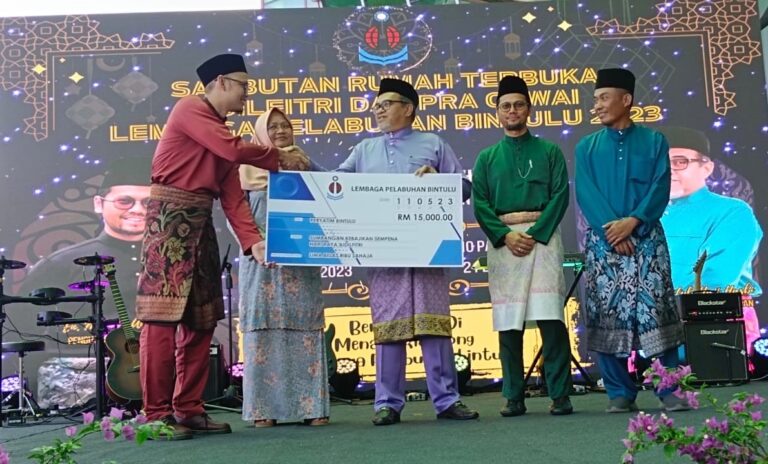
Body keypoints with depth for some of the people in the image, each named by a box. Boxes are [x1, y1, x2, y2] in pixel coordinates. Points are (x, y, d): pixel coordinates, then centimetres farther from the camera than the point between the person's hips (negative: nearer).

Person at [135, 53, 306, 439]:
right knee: (163, 314, -10)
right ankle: (157, 413, -6)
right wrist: (281, 158, 1)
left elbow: (232, 195, 11)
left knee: (201, 318, 7)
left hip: (201, 223, 9)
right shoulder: (190, 109, -4)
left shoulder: (222, 133, 20)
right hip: (170, 215, -9)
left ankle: (189, 409, 13)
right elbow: (235, 150, -15)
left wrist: (252, 240, -1)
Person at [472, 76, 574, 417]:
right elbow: (479, 203, 6)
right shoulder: (487, 158, 16)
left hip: (542, 235, -2)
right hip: (502, 240, 2)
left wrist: (535, 234, -11)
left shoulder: (549, 151, 11)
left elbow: (560, 195, 2)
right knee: (508, 322, 1)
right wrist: (505, 235, -9)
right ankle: (514, 398, 7)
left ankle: (560, 395, -5)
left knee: (550, 317, -10)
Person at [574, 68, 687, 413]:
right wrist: (611, 229, -15)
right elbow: (586, 194, -1)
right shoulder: (587, 147, 12)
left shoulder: (654, 142, 9)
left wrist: (632, 221, -18)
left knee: (656, 310, -5)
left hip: (646, 238, -1)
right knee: (607, 314, -1)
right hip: (602, 240, 1)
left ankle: (670, 389, 4)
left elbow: (660, 188, -2)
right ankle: (620, 393, 8)